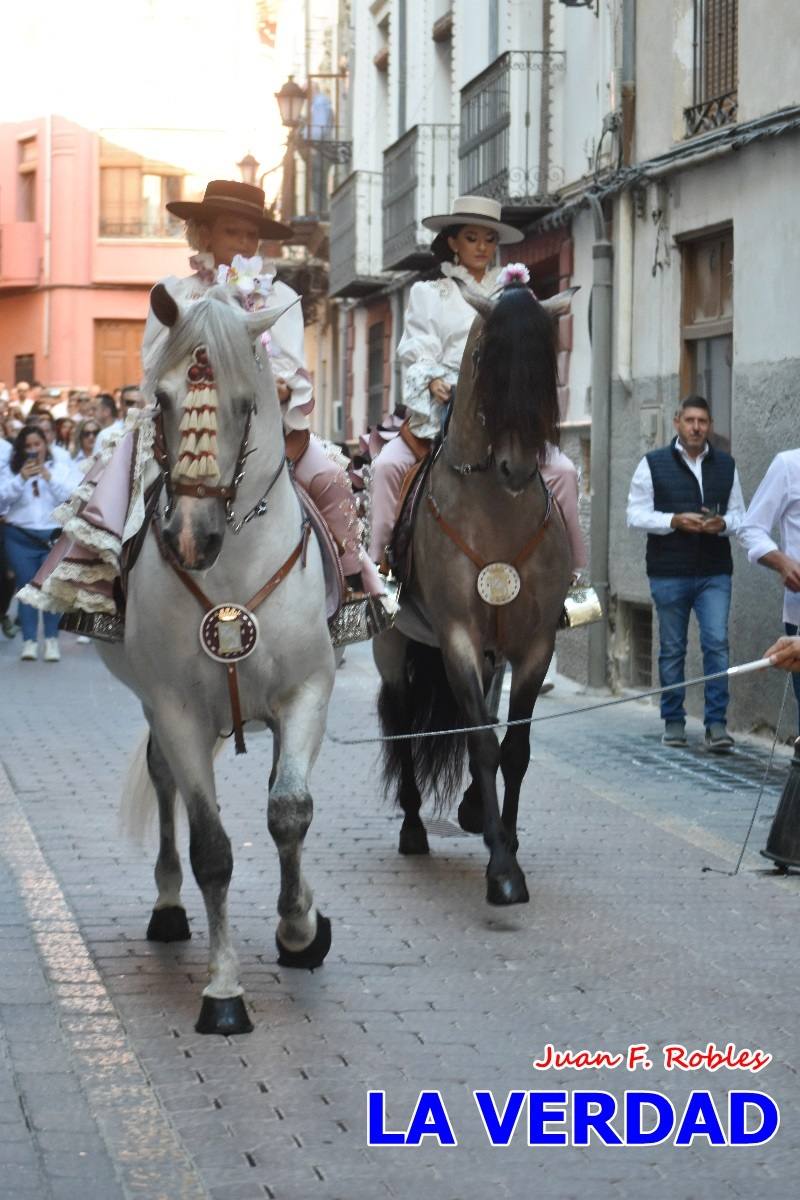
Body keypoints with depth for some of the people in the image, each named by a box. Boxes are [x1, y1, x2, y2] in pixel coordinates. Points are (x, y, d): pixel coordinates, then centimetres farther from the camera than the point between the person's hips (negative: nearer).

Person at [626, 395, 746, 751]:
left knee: (717, 644, -10)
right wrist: (676, 521, -15)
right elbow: (636, 515, -1)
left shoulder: (726, 465, 10)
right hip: (669, 573, -1)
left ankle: (716, 724, -8)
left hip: (714, 573, 1)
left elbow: (738, 514, 14)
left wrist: (722, 524, -10)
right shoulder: (653, 464, 2)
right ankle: (673, 721, 16)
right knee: (672, 650, 6)